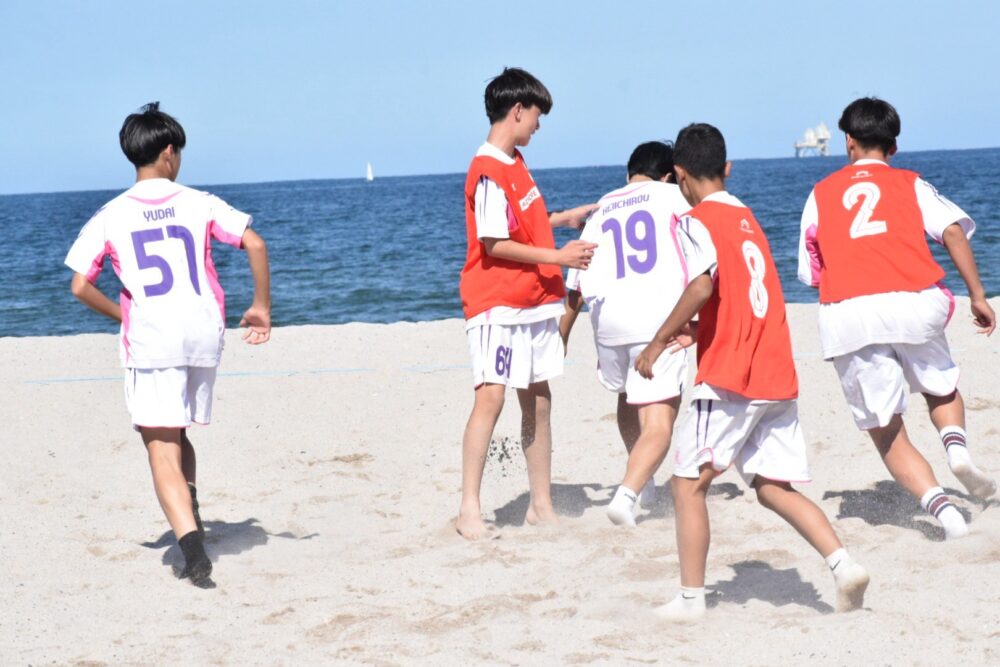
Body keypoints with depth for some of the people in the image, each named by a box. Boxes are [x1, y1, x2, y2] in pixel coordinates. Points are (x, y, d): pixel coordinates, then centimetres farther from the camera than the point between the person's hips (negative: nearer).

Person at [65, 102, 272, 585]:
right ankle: (189, 518, 21)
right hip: (204, 333, 3)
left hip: (149, 339, -3)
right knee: (176, 435, 25)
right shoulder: (200, 203, 5)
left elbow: (80, 286, -2)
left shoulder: (110, 216, 2)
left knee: (162, 449, -5)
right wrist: (262, 306, 5)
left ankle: (193, 547, -21)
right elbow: (255, 244, -5)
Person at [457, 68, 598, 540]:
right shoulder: (488, 171, -16)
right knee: (491, 396, -15)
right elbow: (494, 243, -19)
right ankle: (469, 509, -13)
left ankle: (542, 506, 18)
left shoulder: (515, 163, 14)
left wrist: (563, 219, 22)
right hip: (498, 305, -9)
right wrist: (557, 257, -18)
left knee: (538, 399, 10)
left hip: (535, 302, 9)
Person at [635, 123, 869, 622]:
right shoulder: (747, 219, 19)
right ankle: (843, 564, -6)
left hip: (729, 379, -7)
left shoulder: (698, 220, -5)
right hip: (779, 378, 7)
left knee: (688, 483, 3)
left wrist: (659, 343, -14)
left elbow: (702, 285, -21)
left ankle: (690, 599, 1)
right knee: (774, 487, 10)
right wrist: (691, 332, 30)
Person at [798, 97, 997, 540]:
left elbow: (811, 273, 18)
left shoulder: (821, 193, 19)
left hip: (846, 315, 0)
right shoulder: (910, 184, 16)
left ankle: (941, 506, -14)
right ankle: (956, 445, -2)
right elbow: (952, 230, -1)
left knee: (887, 433, 6)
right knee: (942, 387, 28)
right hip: (912, 303, 0)